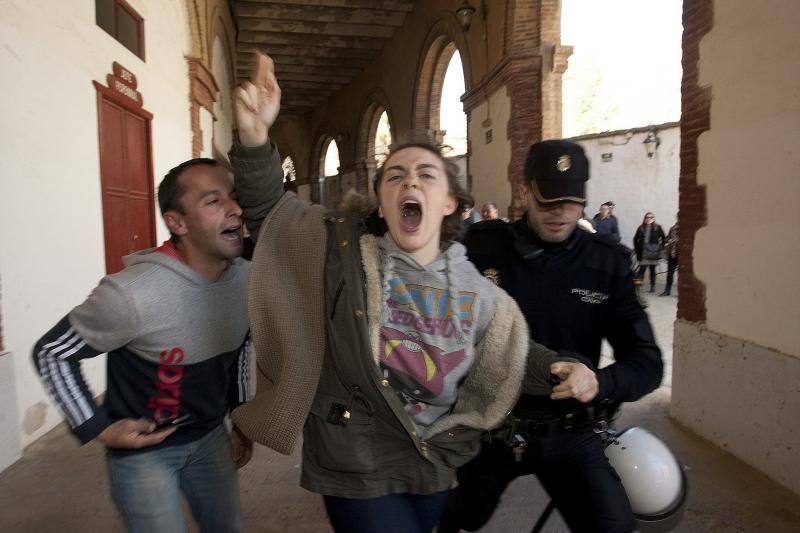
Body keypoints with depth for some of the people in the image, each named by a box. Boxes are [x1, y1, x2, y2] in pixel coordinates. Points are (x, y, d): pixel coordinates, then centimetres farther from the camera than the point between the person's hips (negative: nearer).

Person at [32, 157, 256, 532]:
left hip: (210, 437, 6)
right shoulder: (133, 293, -30)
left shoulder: (247, 278, -11)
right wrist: (97, 428, -14)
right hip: (143, 448, -5)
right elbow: (51, 352, -14)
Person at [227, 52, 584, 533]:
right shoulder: (342, 249, -14)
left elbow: (510, 353, 10)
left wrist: (560, 368, -7)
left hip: (435, 467, 4)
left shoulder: (475, 292, -5)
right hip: (357, 472, -4)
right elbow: (267, 209, -10)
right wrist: (255, 137, -27)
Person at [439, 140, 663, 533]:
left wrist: (599, 382, -30)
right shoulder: (482, 247, -10)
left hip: (569, 431, 1)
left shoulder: (608, 263, -6)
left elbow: (647, 362, -10)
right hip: (490, 424, 0)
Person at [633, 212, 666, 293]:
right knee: (642, 269, -7)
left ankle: (652, 286, 20)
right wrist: (637, 248, 7)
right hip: (643, 253, 0)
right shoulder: (641, 228, 4)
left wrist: (660, 248, 2)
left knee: (652, 270, 10)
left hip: (653, 253, 0)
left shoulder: (657, 228, 0)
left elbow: (664, 239, 7)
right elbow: (635, 239, 14)